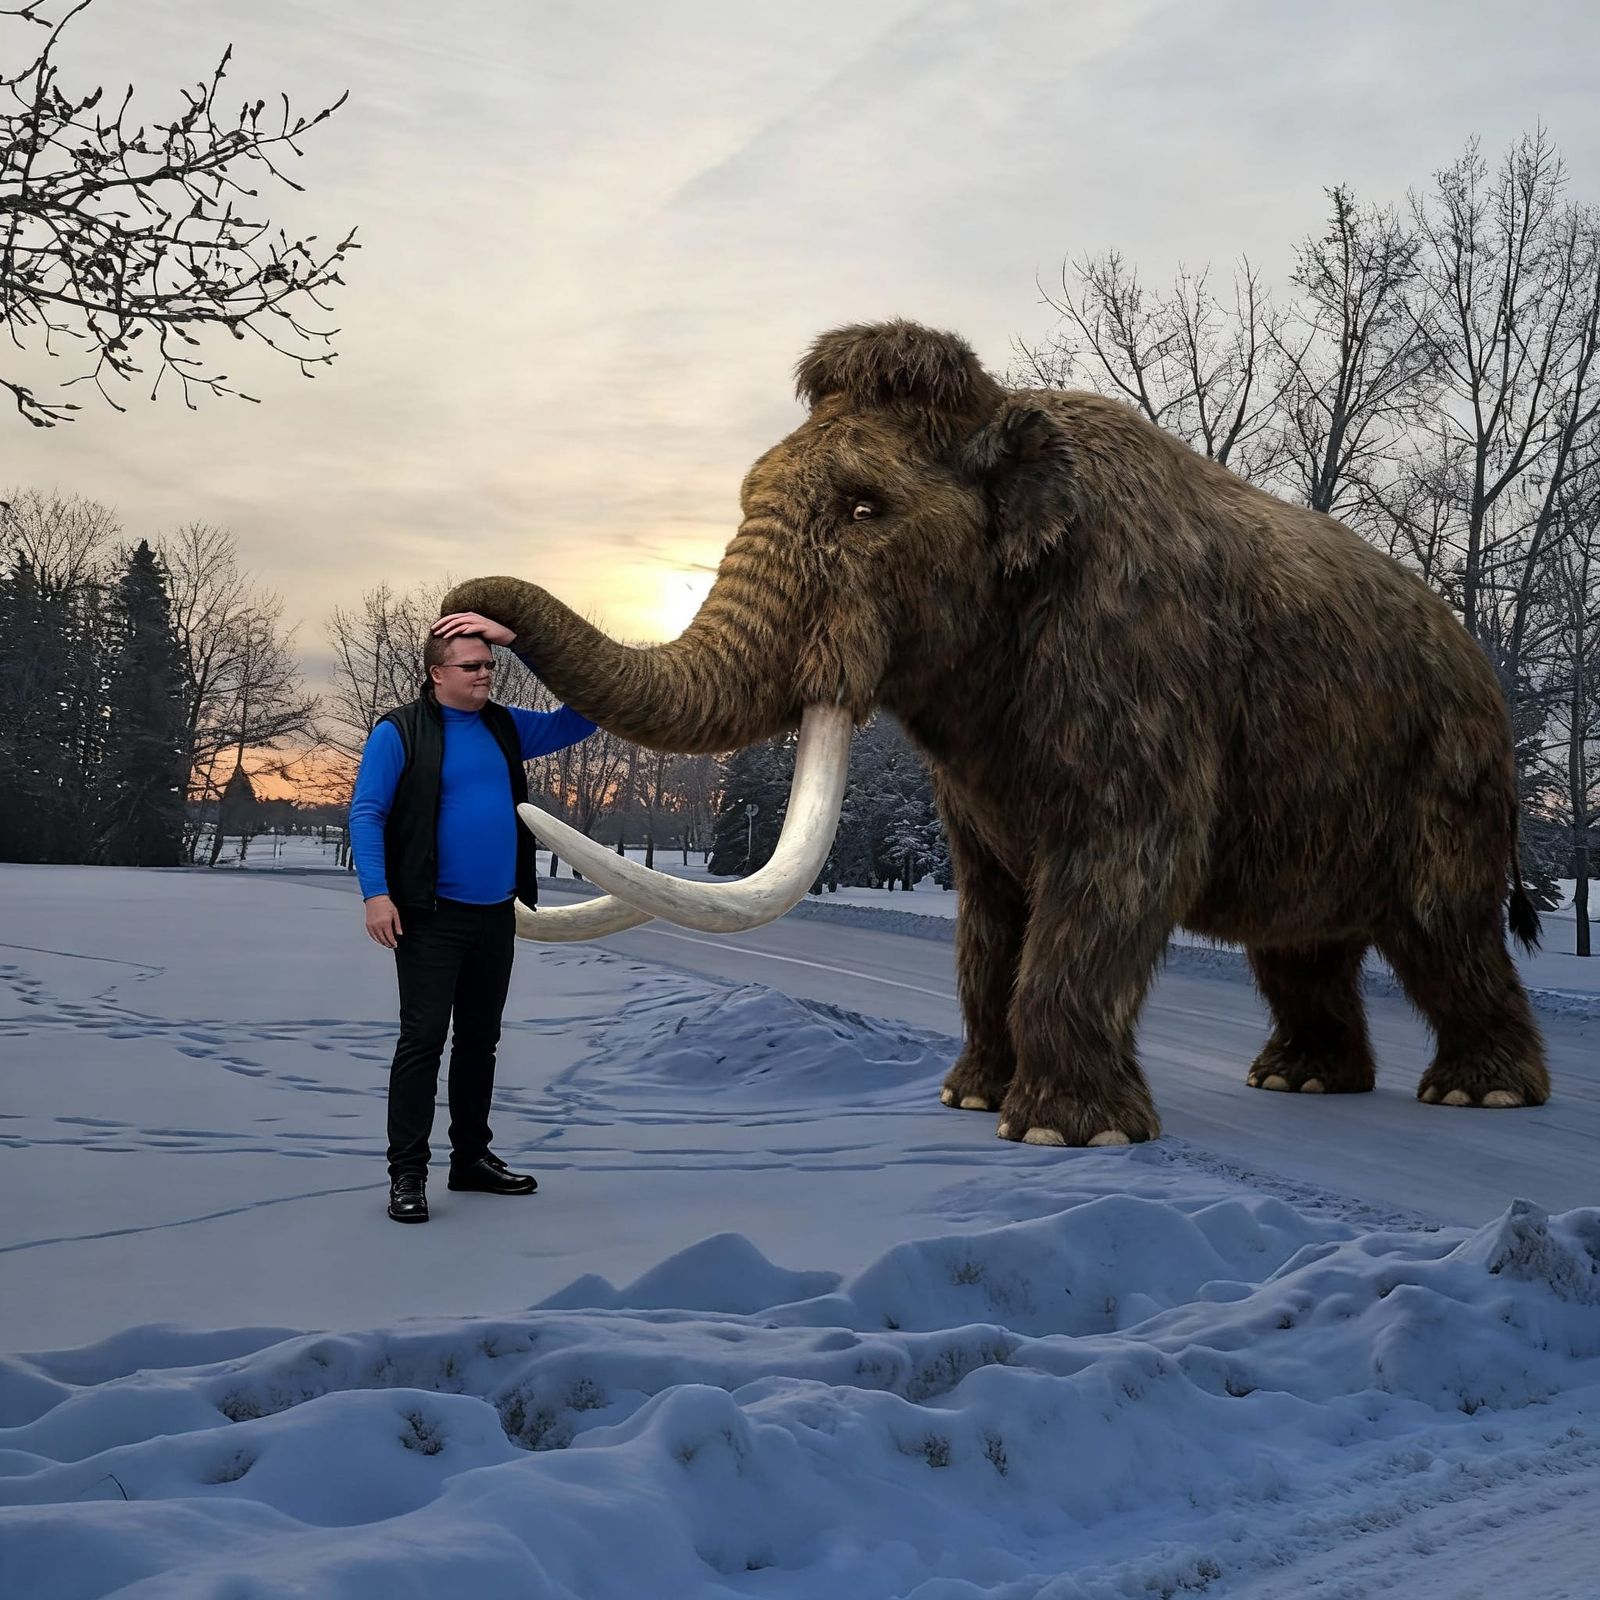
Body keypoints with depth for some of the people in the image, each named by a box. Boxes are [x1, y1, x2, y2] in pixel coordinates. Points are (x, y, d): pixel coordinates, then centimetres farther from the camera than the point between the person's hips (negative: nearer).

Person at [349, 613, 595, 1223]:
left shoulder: (504, 727, 11)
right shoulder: (400, 732, -6)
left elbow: (577, 719, 12)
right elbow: (366, 813, -9)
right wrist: (376, 892, -20)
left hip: (497, 915, 6)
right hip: (433, 916, -6)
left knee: (480, 1038, 14)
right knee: (423, 1038, -7)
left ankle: (472, 1156, 25)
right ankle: (407, 1173, -1)